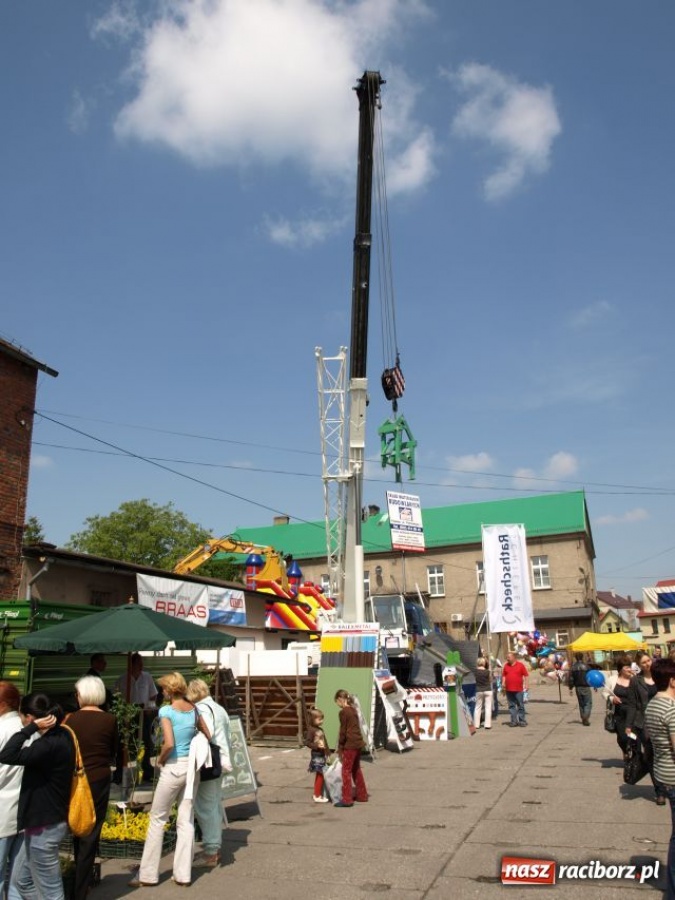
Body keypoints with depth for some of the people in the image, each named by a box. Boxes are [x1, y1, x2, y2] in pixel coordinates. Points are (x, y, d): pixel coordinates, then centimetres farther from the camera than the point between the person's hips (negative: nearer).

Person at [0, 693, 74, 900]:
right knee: (21, 881, 23)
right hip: (45, 821, 10)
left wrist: (32, 727, -26)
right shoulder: (60, 736, 5)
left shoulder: (50, 744, -26)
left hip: (44, 826, -10)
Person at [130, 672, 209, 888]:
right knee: (186, 821, 11)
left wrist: (160, 759, -4)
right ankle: (183, 874, 15)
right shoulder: (194, 709, 5)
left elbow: (169, 744, -21)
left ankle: (147, 875, 16)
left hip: (174, 768, -6)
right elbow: (208, 736, 13)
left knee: (157, 819, 9)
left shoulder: (166, 711, -13)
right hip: (191, 766, 6)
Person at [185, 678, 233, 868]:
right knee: (215, 804, 16)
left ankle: (210, 852, 5)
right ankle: (215, 847, 25)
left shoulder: (202, 709, -13)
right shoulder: (219, 708, 14)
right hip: (220, 762, 9)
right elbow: (227, 736, 18)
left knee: (206, 807, -1)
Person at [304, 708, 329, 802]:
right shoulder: (311, 730, -12)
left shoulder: (321, 730, 14)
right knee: (320, 775, -6)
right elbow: (307, 742, -17)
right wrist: (317, 746, -26)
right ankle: (317, 796, 1)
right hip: (316, 755, -8)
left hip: (322, 755, 8)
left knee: (320, 776, 13)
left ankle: (320, 794, 21)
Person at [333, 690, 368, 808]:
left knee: (346, 771, -2)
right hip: (358, 743, 8)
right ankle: (362, 795, 25)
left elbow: (343, 731, -12)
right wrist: (342, 746, 16)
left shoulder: (343, 712, -11)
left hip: (350, 745, -8)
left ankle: (347, 799, -2)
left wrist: (340, 747, -2)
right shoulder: (353, 710, 13)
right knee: (356, 769, 18)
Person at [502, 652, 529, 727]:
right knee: (511, 706, 7)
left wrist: (526, 685, -7)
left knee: (520, 705, 3)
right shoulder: (505, 666, 8)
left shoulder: (521, 665, -4)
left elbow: (526, 675, -1)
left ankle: (522, 720, 12)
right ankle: (514, 721, 13)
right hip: (508, 690, 4)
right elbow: (503, 676, 14)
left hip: (519, 689, -4)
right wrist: (503, 683, 1)